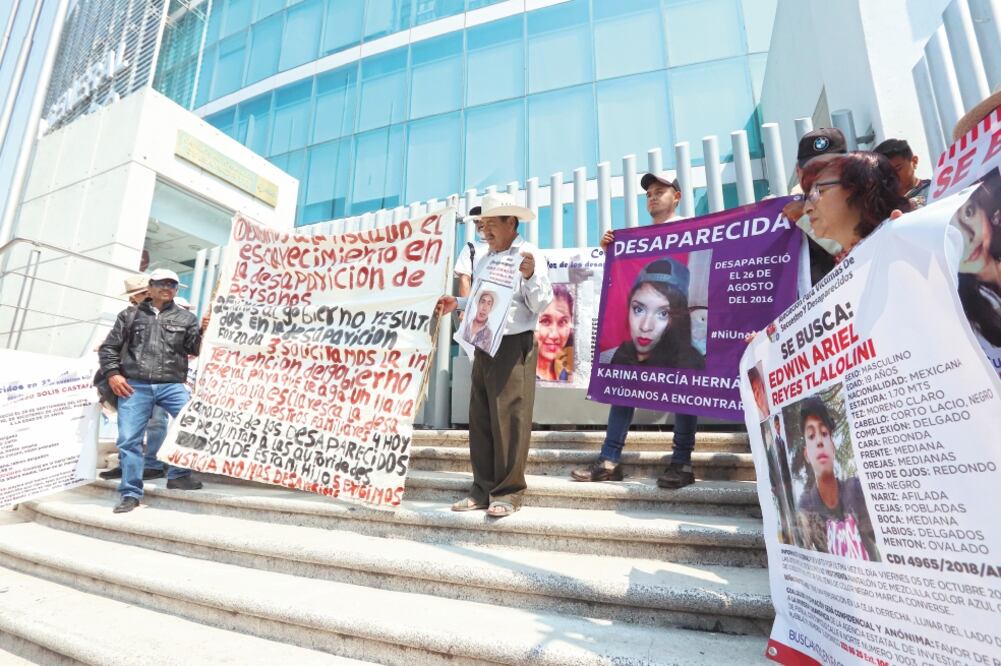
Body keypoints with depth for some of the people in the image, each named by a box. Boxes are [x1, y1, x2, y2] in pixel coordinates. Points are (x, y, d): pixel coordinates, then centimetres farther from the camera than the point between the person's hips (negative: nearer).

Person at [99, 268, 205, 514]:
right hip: (135, 386, 1)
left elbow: (196, 349, 3)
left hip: (172, 385, 0)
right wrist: (112, 374, 2)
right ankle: (131, 493, 13)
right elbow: (109, 347, 15)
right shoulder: (130, 315, 15)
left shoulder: (186, 318, 13)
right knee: (129, 439, 0)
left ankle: (178, 475, 0)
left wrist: (206, 331, -15)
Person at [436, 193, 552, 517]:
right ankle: (483, 488, 18)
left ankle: (508, 492, 6)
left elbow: (541, 304, -10)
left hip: (515, 345, -7)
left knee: (509, 420, -5)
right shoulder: (482, 260, 17)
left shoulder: (528, 255, -4)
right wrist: (457, 303, 10)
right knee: (480, 419, 8)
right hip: (484, 345, 7)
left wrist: (530, 276, -26)